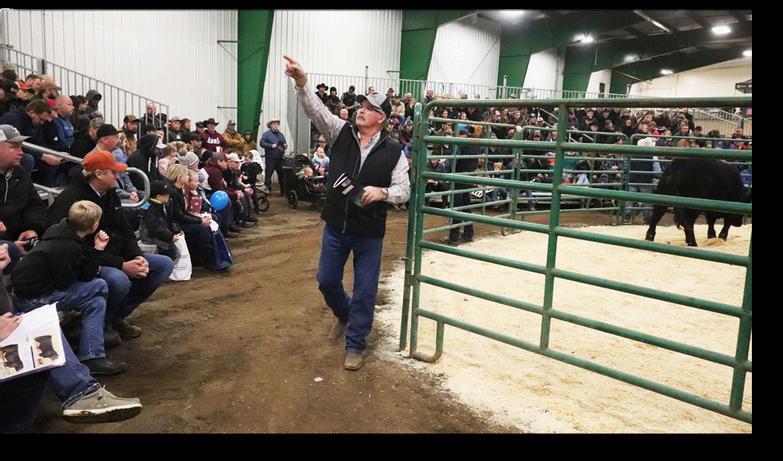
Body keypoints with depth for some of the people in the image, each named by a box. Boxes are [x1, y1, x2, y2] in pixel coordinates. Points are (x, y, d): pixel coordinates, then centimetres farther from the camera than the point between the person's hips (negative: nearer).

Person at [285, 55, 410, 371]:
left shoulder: (393, 151, -6)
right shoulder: (341, 133, -1)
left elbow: (404, 190, -6)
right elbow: (316, 111, -14)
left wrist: (381, 192, -26)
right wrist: (302, 83, -30)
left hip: (369, 233, -2)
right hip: (335, 227, 3)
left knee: (365, 291, 4)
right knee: (326, 281, 15)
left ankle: (355, 345, 21)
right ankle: (344, 315, 46)